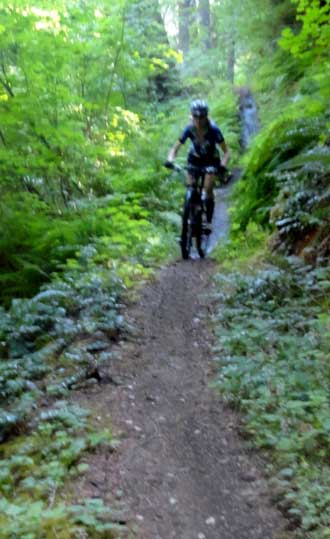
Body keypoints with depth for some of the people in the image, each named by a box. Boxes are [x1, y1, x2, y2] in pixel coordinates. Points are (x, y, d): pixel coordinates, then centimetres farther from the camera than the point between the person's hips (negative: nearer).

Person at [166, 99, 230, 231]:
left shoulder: (213, 129, -29)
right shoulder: (189, 129, -23)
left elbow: (226, 151, -27)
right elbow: (175, 148, -19)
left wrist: (222, 165, -45)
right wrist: (170, 160, -39)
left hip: (211, 160, -2)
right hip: (195, 158, 3)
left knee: (208, 189, -17)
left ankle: (209, 222, -6)